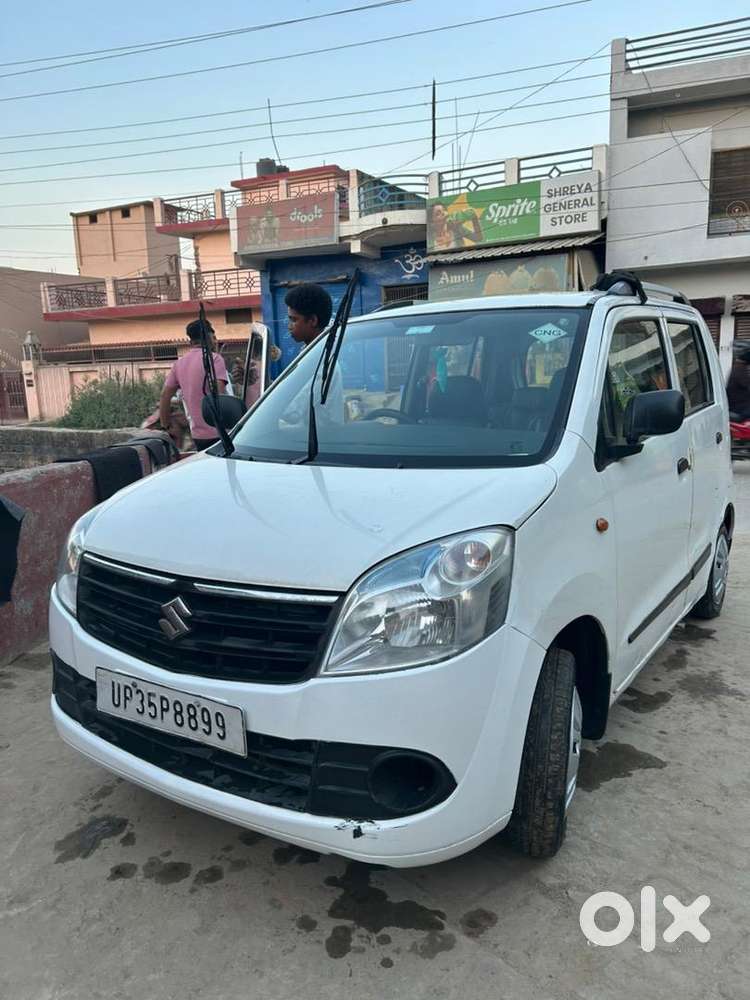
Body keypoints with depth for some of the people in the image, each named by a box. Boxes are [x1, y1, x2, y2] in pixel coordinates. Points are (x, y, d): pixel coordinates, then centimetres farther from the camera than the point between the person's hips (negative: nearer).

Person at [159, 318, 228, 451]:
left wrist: (165, 426, 21)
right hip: (217, 432, -7)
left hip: (197, 435, 7)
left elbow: (165, 396, 13)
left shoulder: (179, 363, 13)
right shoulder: (214, 358, -7)